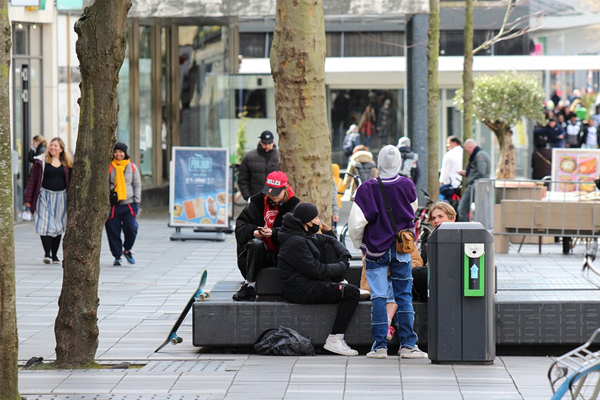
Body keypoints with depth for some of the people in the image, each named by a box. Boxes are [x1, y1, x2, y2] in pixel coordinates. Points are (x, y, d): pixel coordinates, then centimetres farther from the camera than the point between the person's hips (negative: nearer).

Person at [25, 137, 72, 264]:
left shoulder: (67, 163, 8)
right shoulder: (41, 161, -1)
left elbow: (70, 182, 14)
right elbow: (33, 180, -1)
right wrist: (28, 199, -6)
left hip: (61, 197, 3)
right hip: (45, 196, -3)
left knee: (58, 227, 7)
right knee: (45, 225, -12)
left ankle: (54, 255, 16)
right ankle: (47, 253, -11)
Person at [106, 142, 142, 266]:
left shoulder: (132, 167, 9)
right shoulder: (109, 167, 3)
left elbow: (137, 185, 14)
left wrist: (137, 201, 5)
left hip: (129, 204, 1)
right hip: (113, 205, -1)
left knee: (131, 228, -12)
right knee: (113, 232, -1)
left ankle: (127, 250, 14)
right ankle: (117, 256, 13)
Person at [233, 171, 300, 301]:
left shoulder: (293, 205, 2)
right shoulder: (258, 201, 8)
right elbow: (240, 224, 6)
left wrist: (274, 233, -22)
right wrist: (253, 231, -15)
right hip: (261, 251, 2)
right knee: (256, 244, -33)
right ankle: (250, 285, -27)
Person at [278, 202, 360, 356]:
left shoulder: (306, 236, 11)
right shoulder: (296, 242, -20)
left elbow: (330, 240, 24)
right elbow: (316, 270, -22)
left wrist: (345, 256, 6)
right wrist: (342, 267, -8)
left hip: (310, 284, 10)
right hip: (302, 290, -10)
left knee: (328, 247, 13)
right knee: (352, 292, -19)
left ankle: (341, 283, 7)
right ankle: (334, 341, -20)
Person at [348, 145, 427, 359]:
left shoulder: (368, 188, -13)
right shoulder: (407, 186, -7)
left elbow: (355, 223, -13)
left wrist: (359, 244, 4)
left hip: (376, 250, -1)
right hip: (402, 250, 1)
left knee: (378, 296, 2)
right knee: (404, 296, 7)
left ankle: (379, 345, 1)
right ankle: (407, 344, 5)